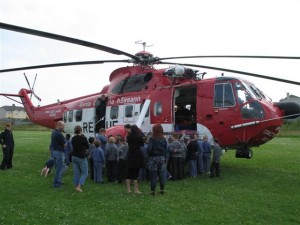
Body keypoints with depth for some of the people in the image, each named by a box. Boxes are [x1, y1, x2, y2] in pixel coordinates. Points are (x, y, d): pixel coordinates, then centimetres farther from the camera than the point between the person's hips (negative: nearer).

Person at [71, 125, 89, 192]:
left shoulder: (73, 138, 2)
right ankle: (79, 186, -8)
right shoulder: (83, 138, -14)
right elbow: (87, 147, -2)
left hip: (74, 157, 6)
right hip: (82, 157, -6)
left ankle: (76, 186, 14)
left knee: (76, 173, 11)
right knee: (84, 173, 3)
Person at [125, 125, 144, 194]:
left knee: (128, 173, 10)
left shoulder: (128, 137, -1)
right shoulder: (139, 137, -10)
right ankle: (136, 190, 4)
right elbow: (142, 144, 5)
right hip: (137, 156, -3)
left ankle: (128, 189, 13)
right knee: (135, 173, 1)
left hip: (130, 156, 3)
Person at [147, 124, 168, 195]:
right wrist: (164, 159, 9)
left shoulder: (152, 139, -12)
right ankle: (162, 189, 17)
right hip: (162, 158, 4)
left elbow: (149, 149, -17)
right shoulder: (164, 139, 0)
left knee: (153, 175, 2)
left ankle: (153, 190, 6)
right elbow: (166, 150, 2)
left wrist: (149, 155, 3)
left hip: (153, 158, -4)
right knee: (161, 174, 10)